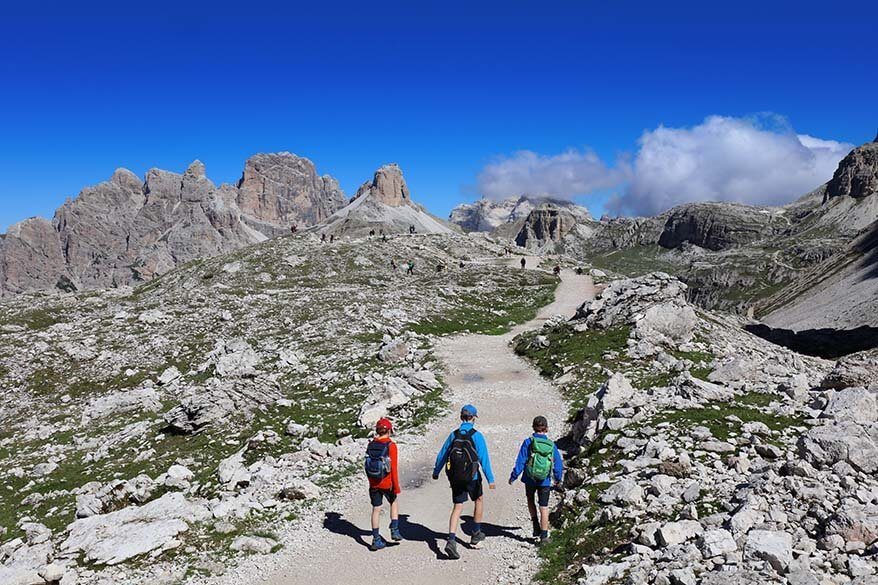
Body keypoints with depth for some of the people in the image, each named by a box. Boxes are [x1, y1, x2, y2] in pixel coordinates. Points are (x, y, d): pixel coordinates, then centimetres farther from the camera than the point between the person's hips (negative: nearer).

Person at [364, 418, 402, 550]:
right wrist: (396, 486, -10)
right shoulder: (391, 446, -14)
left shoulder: (371, 445, 0)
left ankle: (376, 539, 14)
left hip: (373, 483, 4)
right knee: (394, 503, 22)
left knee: (376, 509, 10)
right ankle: (394, 530, 19)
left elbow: (368, 463, 8)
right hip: (387, 483, -3)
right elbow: (394, 468, -16)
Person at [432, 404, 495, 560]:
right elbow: (484, 458, -17)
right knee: (479, 500, 22)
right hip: (472, 477, -3)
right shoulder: (476, 436, -12)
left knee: (457, 507, 7)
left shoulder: (453, 435, 2)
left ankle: (451, 540, -9)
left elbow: (442, 455, 10)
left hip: (455, 477, 3)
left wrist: (436, 471, 23)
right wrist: (490, 479, -15)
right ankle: (476, 535, 32)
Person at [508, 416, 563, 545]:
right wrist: (558, 478, 21)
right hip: (545, 481, 1)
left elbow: (520, 462, -11)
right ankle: (543, 535, 8)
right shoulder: (551, 445, -4)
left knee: (530, 500, 24)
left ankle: (536, 526, 18)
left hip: (530, 479, -1)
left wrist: (513, 476, -1)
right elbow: (558, 464, 4)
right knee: (544, 507, 8)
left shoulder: (528, 442, -11)